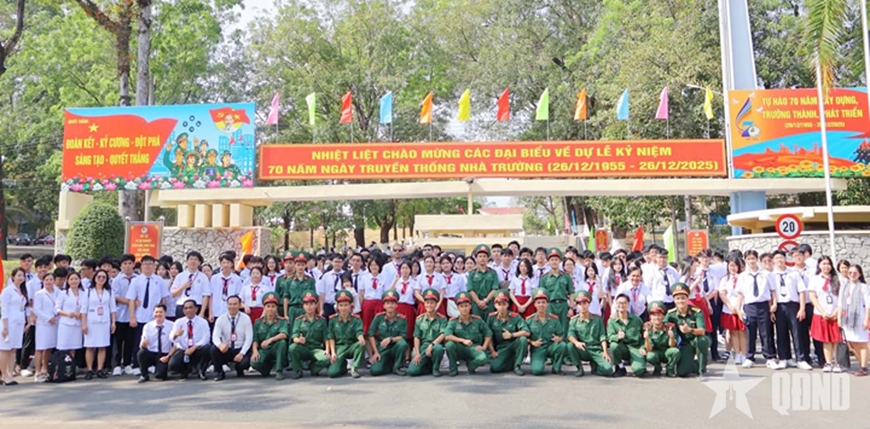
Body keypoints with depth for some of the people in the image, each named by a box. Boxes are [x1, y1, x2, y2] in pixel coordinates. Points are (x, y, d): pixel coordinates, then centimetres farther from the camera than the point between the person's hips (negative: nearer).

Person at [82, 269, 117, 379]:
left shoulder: (109, 292, 8)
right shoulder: (89, 291, 3)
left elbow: (112, 308, 9)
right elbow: (84, 309, 0)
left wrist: (113, 322, 2)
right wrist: (83, 324, -5)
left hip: (105, 322, 1)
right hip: (91, 322, -1)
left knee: (102, 347, 1)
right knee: (89, 347, -1)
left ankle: (100, 370, 6)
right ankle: (89, 370, 5)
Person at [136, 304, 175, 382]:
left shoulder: (171, 326, -7)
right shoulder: (147, 326, -3)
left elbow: (175, 345, -7)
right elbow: (142, 346, -8)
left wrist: (168, 357, -17)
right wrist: (144, 343, -31)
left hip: (164, 355, -2)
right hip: (151, 354, 2)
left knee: (159, 375, -25)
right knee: (141, 353, -30)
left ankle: (163, 368, 13)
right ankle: (144, 375, -5)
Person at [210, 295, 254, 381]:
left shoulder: (246, 318, -6)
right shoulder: (221, 319, -3)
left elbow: (249, 338, -8)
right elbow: (215, 336, -13)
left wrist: (241, 353, -20)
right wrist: (220, 344, -37)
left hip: (240, 350, -1)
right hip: (226, 350, 1)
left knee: (245, 362, -32)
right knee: (213, 349, -29)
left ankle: (239, 369, 9)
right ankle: (219, 372, -3)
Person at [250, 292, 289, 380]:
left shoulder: (282, 322, 1)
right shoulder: (258, 323, 11)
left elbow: (284, 334, -20)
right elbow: (255, 340, 5)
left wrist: (270, 340, -35)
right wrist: (255, 351, -16)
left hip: (276, 350, -1)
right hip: (263, 351, 1)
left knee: (282, 342, -34)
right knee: (254, 362, -31)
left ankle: (279, 371, -21)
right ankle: (267, 367, 6)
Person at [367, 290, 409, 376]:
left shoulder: (402, 319, -7)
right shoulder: (378, 317, -5)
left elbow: (403, 337, -9)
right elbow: (371, 335, -4)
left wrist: (390, 339, -26)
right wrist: (376, 352, -9)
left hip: (395, 347, 0)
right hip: (381, 348, 0)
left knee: (403, 344, -34)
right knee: (375, 370, -21)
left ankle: (397, 366, -7)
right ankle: (390, 364, 14)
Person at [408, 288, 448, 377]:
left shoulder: (442, 319, 1)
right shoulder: (419, 319, 9)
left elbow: (443, 335, -10)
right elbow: (416, 337, 7)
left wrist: (432, 345, -24)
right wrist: (417, 353, -5)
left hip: (436, 345, -2)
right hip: (423, 347, 2)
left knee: (438, 348, -41)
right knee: (412, 371, -20)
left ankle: (435, 368, -9)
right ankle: (429, 366, 13)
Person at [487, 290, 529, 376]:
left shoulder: (515, 316, -8)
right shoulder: (491, 317, -2)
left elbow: (526, 332, -18)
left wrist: (511, 335, -22)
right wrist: (492, 351, -6)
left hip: (513, 345, -1)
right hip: (500, 348, 1)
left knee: (523, 339, -33)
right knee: (495, 368, -24)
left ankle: (517, 365, -13)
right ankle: (511, 362, 10)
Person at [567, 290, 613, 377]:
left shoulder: (597, 319, 8)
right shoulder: (574, 320, 4)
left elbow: (602, 336, 2)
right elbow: (570, 334, -12)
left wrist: (605, 352, -11)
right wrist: (576, 342, -35)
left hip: (596, 350, 0)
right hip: (582, 351, 0)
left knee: (608, 369, -23)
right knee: (570, 346, -32)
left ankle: (594, 364, 11)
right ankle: (579, 368, -8)